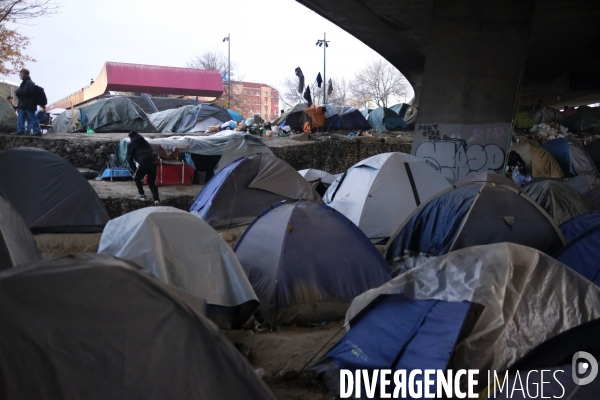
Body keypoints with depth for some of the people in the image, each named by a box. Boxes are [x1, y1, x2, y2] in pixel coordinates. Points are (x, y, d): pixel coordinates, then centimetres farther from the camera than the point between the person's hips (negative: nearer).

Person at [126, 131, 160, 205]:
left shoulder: (131, 144, 13)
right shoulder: (145, 142, 30)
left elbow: (129, 158, 9)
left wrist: (134, 169, 15)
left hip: (144, 163, -5)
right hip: (153, 163, 5)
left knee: (137, 178, 24)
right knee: (152, 183, 11)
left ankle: (141, 195, 22)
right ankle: (156, 199, -7)